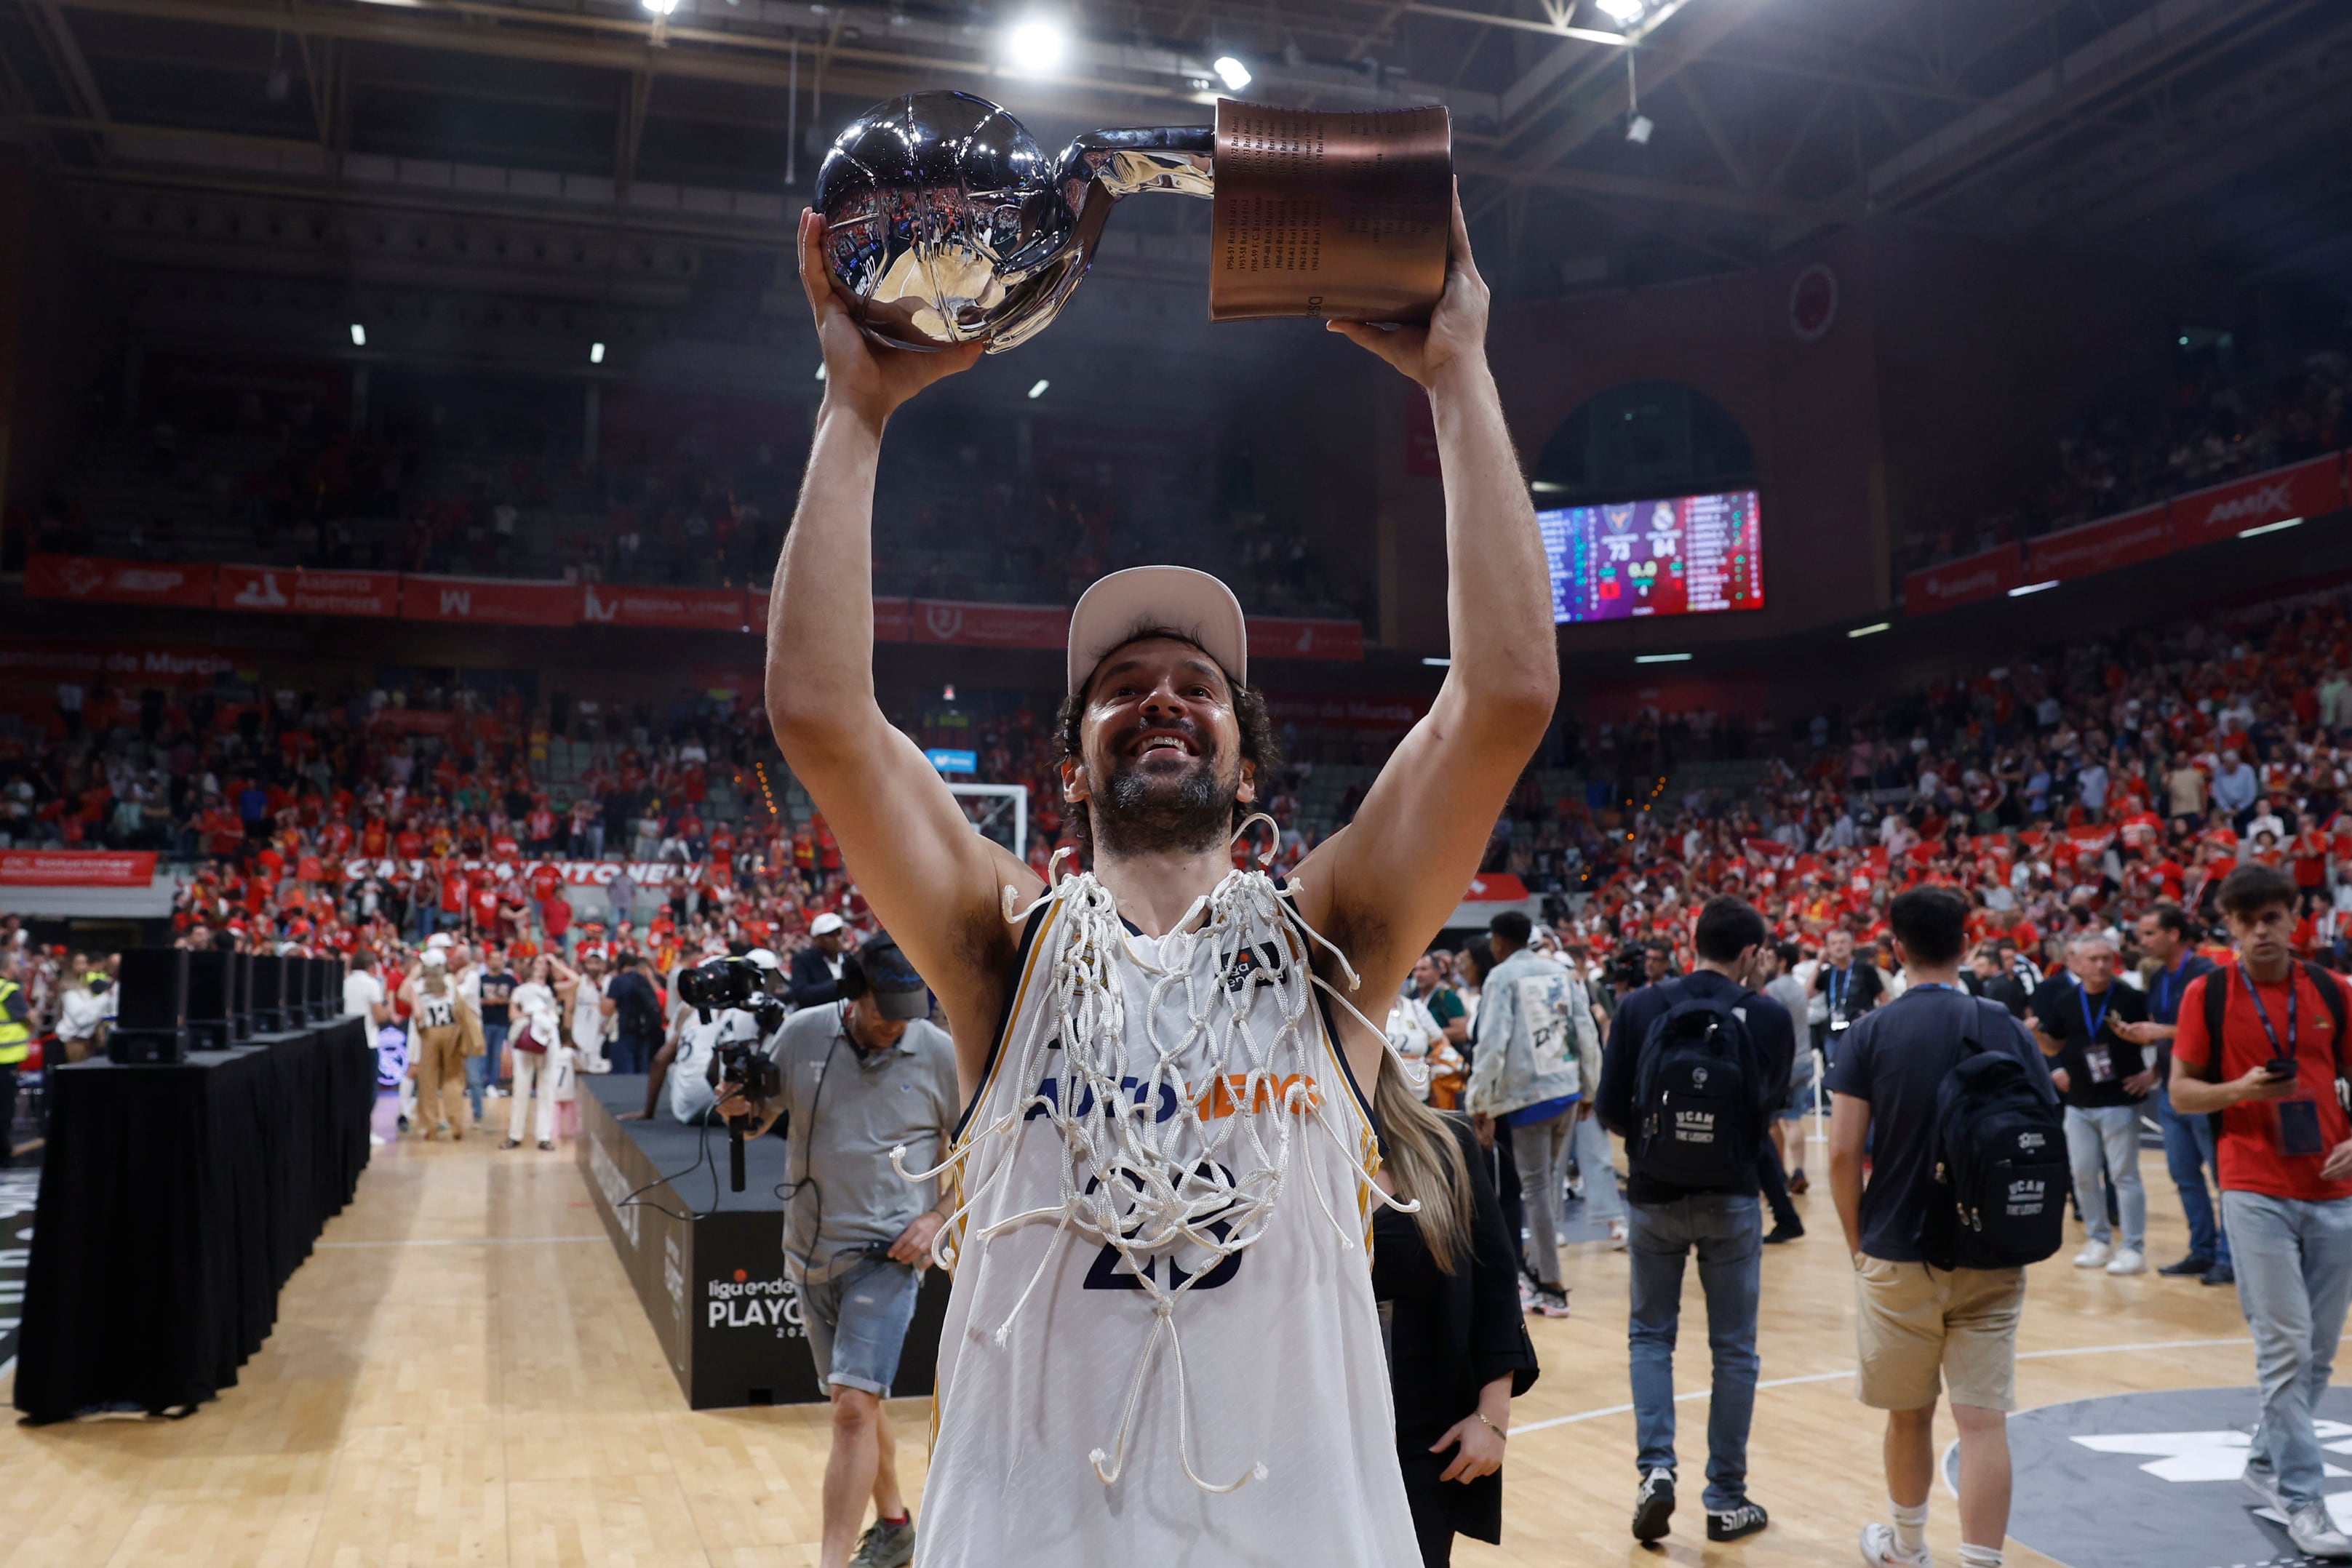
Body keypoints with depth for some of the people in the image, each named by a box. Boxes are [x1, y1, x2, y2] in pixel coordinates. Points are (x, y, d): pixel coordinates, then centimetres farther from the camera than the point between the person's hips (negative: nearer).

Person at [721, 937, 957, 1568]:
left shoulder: (941, 1053, -9)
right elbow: (760, 1118, 7)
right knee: (857, 1402, 18)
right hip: (812, 1251, 4)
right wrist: (741, 1107, -15)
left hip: (888, 1254, -4)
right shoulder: (801, 1034, -5)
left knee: (854, 1407, -14)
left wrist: (937, 1217, -11)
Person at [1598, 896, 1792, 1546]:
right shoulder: (1770, 1017, -7)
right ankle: (1726, 1500, 17)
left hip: (1656, 1195, 1)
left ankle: (1655, 1468, 1)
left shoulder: (1640, 1008, -7)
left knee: (1650, 1334, 17)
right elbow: (1775, 1100, 9)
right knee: (1734, 1348, 11)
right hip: (1732, 1199, 0)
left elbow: (1611, 1111, -5)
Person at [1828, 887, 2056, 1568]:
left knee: (1909, 1414, 16)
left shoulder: (1870, 1033, -7)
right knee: (1984, 1419, 2)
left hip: (1898, 1255, -1)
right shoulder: (2007, 1027, -1)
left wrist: (1857, 1242, 3)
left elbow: (1843, 1154, -11)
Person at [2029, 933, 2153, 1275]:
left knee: (2124, 1175, -2)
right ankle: (2099, 1239, 22)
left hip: (2120, 1102, -4)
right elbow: (2054, 1047, 11)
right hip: (2079, 1104, 4)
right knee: (2083, 1175, 8)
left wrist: (2152, 1073, -7)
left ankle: (2134, 1248, 6)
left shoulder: (2130, 999, -8)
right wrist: (2037, 1033, -8)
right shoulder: (2065, 1000, 3)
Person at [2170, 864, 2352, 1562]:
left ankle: (2267, 1463, 27)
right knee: (2285, 1344, -6)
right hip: (2256, 1193, -3)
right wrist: (2240, 1090, -18)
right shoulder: (2207, 993, -2)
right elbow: (2180, 1091, 0)